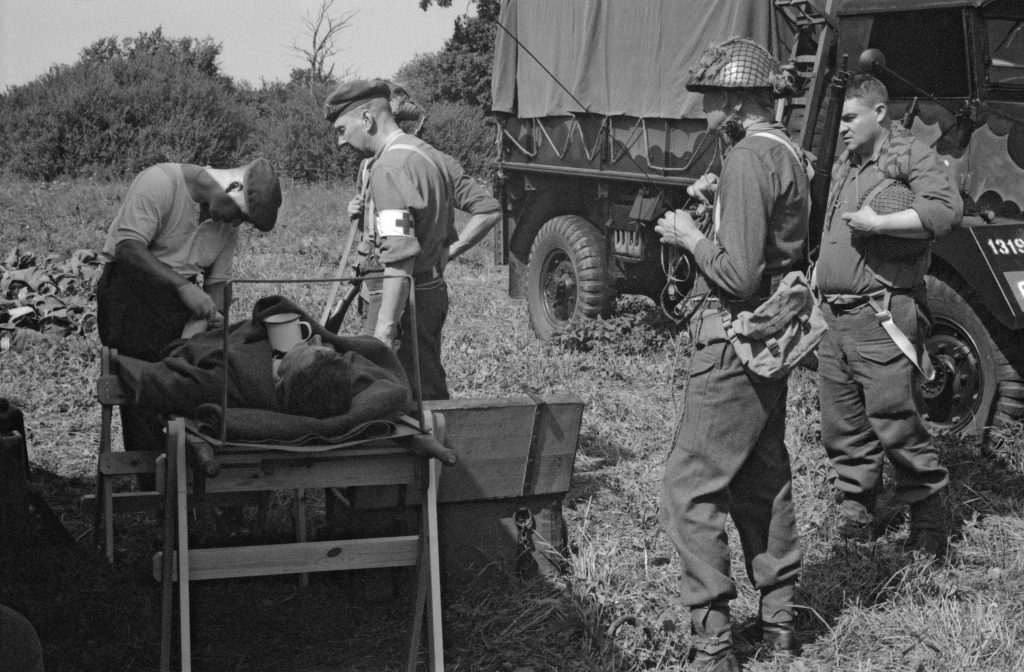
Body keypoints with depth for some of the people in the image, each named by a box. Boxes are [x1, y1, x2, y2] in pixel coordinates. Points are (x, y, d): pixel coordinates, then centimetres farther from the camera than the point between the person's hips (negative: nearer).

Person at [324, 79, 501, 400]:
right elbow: (489, 210, 13)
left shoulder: (389, 168, -17)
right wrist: (448, 251, 8)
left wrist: (384, 327, -27)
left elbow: (400, 255, -25)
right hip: (434, 291, 10)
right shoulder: (433, 157, 12)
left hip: (400, 299, -10)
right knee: (431, 393, 15)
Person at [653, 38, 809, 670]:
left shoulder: (749, 158, -19)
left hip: (739, 342, -10)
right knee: (763, 476, 18)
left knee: (690, 488, -5)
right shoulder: (788, 153, 12)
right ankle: (779, 618, 28)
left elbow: (739, 275, -24)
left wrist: (689, 237, -9)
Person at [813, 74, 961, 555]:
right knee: (842, 426, 11)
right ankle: (856, 511, 23)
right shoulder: (844, 165, 21)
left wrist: (878, 223, -23)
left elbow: (947, 209, -22)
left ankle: (929, 519, 6)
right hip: (835, 316, 8)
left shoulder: (910, 155, -5)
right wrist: (819, 284, 22)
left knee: (895, 422, -6)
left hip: (882, 320, -8)